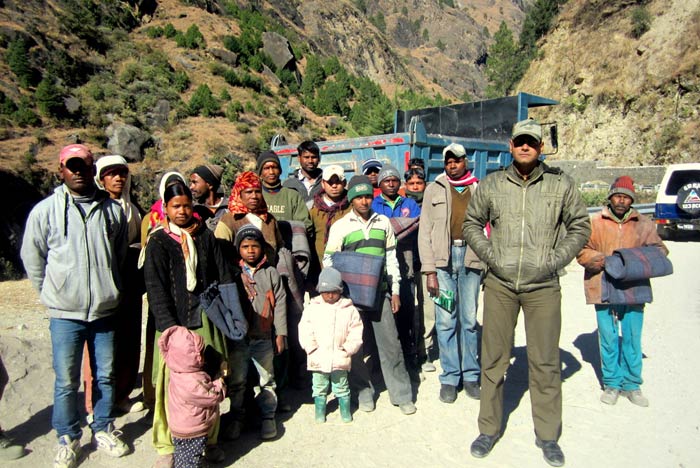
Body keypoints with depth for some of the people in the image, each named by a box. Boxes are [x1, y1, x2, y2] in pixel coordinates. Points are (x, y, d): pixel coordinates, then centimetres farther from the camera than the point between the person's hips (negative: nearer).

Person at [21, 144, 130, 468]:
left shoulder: (113, 210, 0)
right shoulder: (45, 210, -5)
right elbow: (32, 259, 4)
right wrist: (54, 293, 6)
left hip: (106, 310, 2)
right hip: (65, 313, -2)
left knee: (105, 375, 14)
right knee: (66, 381, 7)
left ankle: (103, 429, 33)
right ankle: (67, 438, 27)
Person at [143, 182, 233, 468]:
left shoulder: (205, 237, 9)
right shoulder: (158, 242, 1)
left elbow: (224, 276, 10)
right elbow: (155, 289, -6)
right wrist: (170, 327, -14)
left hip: (206, 320, 2)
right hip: (174, 323, -2)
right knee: (170, 385, -1)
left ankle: (209, 440, 22)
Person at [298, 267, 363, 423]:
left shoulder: (349, 309, -3)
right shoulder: (312, 308, -2)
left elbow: (356, 333, -1)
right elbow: (305, 331, -3)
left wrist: (347, 349, -9)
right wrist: (311, 348, -11)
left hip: (340, 358, 0)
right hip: (318, 358, 1)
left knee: (341, 386, 14)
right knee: (319, 386, 14)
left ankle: (345, 410, 30)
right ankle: (319, 411, 30)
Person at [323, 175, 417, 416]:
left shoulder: (383, 222, 7)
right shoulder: (340, 226, 0)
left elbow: (391, 258, 11)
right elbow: (329, 261, 1)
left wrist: (395, 290, 8)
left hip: (380, 290, 2)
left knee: (390, 343, 3)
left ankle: (401, 394, 15)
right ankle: (364, 391, 24)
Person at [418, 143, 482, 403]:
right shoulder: (434, 190, 9)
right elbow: (425, 232, 4)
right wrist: (429, 271, -3)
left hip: (471, 257, 1)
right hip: (443, 257, -1)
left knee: (470, 319, 6)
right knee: (445, 320, 0)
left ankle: (470, 376, 19)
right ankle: (449, 377, 12)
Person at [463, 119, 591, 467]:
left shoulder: (561, 184, 2)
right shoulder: (491, 184, 3)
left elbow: (580, 226, 9)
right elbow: (471, 224, 12)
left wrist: (555, 260, -3)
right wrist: (490, 255, -2)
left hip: (543, 287, 0)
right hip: (499, 285, 1)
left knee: (545, 363, 7)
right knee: (493, 360, 8)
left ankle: (547, 435, 27)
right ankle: (489, 429, 25)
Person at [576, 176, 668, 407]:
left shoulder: (643, 224, 9)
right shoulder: (595, 222, 2)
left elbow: (659, 249, 16)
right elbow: (582, 252, 0)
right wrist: (603, 260, -17)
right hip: (604, 288, -2)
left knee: (633, 338, 8)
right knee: (608, 338, 6)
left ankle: (632, 384, 25)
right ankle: (612, 383, 22)